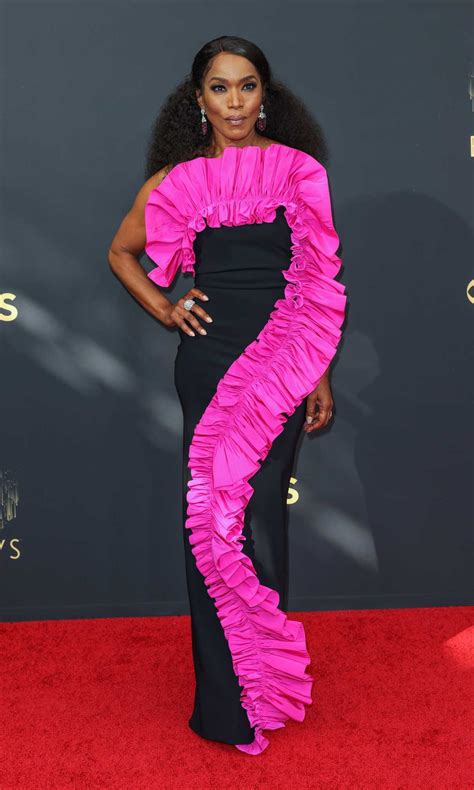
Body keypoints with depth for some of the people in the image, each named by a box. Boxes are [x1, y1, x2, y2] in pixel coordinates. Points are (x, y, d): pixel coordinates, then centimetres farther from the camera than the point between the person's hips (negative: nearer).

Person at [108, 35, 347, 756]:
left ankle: (258, 680, 15)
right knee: (213, 511, 2)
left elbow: (319, 280, 6)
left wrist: (321, 374, 3)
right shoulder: (178, 179, 7)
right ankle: (231, 696, 17)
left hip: (281, 359, 0)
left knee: (257, 509, -4)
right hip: (208, 357, 1)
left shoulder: (299, 170, 6)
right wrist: (164, 309, 5)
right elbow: (121, 252, 21)